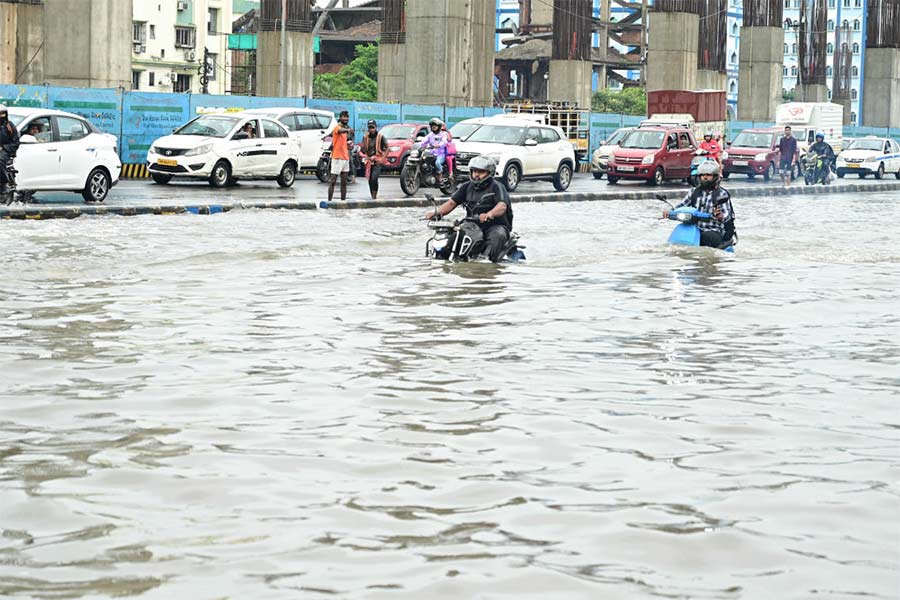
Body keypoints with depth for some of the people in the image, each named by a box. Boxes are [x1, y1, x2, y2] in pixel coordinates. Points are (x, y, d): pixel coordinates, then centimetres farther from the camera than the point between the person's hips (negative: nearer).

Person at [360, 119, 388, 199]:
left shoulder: (380, 137, -4)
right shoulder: (366, 137, 8)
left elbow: (387, 148, -5)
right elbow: (363, 151, 7)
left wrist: (383, 158, -12)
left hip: (378, 161, -5)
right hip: (369, 161, 5)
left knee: (374, 179, -22)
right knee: (370, 181, 7)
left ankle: (374, 197, -21)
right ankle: (373, 197, 18)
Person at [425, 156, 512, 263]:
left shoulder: (496, 187, -6)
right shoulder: (467, 187, 14)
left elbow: (502, 206, -23)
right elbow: (452, 202, 9)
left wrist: (489, 214, -45)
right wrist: (437, 211, -11)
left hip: (496, 225, -5)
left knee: (498, 235, -37)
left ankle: (490, 260, -48)